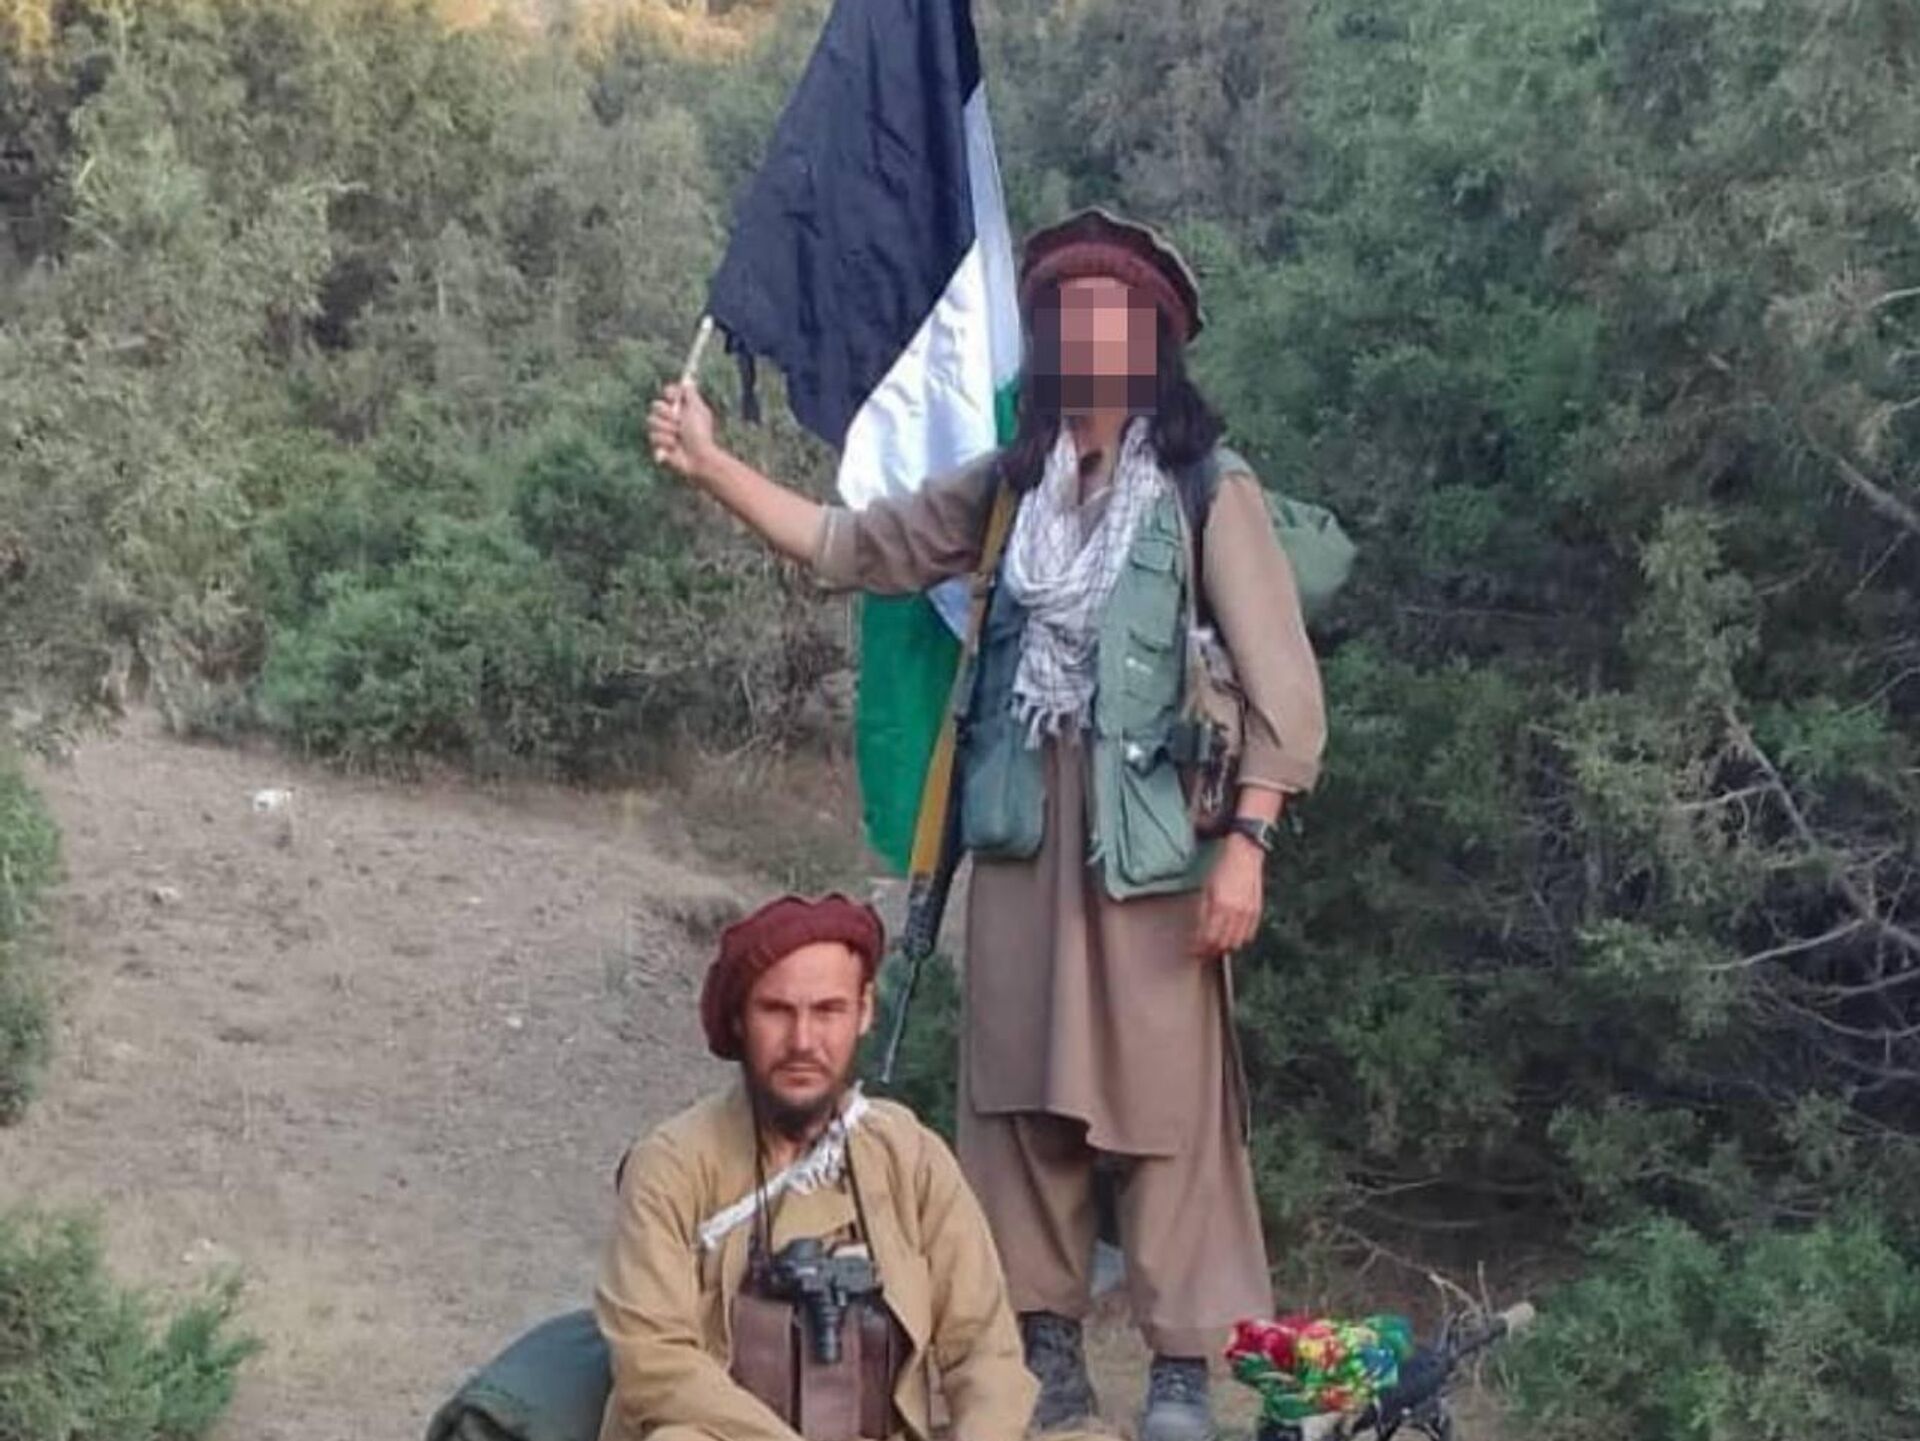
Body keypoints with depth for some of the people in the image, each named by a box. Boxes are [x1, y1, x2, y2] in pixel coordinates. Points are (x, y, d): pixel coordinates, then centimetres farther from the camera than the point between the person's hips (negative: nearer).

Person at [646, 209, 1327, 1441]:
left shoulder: (1210, 490, -4)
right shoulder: (1011, 486, 11)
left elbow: (1280, 686, -7)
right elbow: (852, 548, 14)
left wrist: (1247, 846, -15)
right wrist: (711, 464, 6)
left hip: (1154, 839, -5)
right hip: (1024, 830, 5)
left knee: (1168, 1105, -2)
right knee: (1021, 1094, 8)